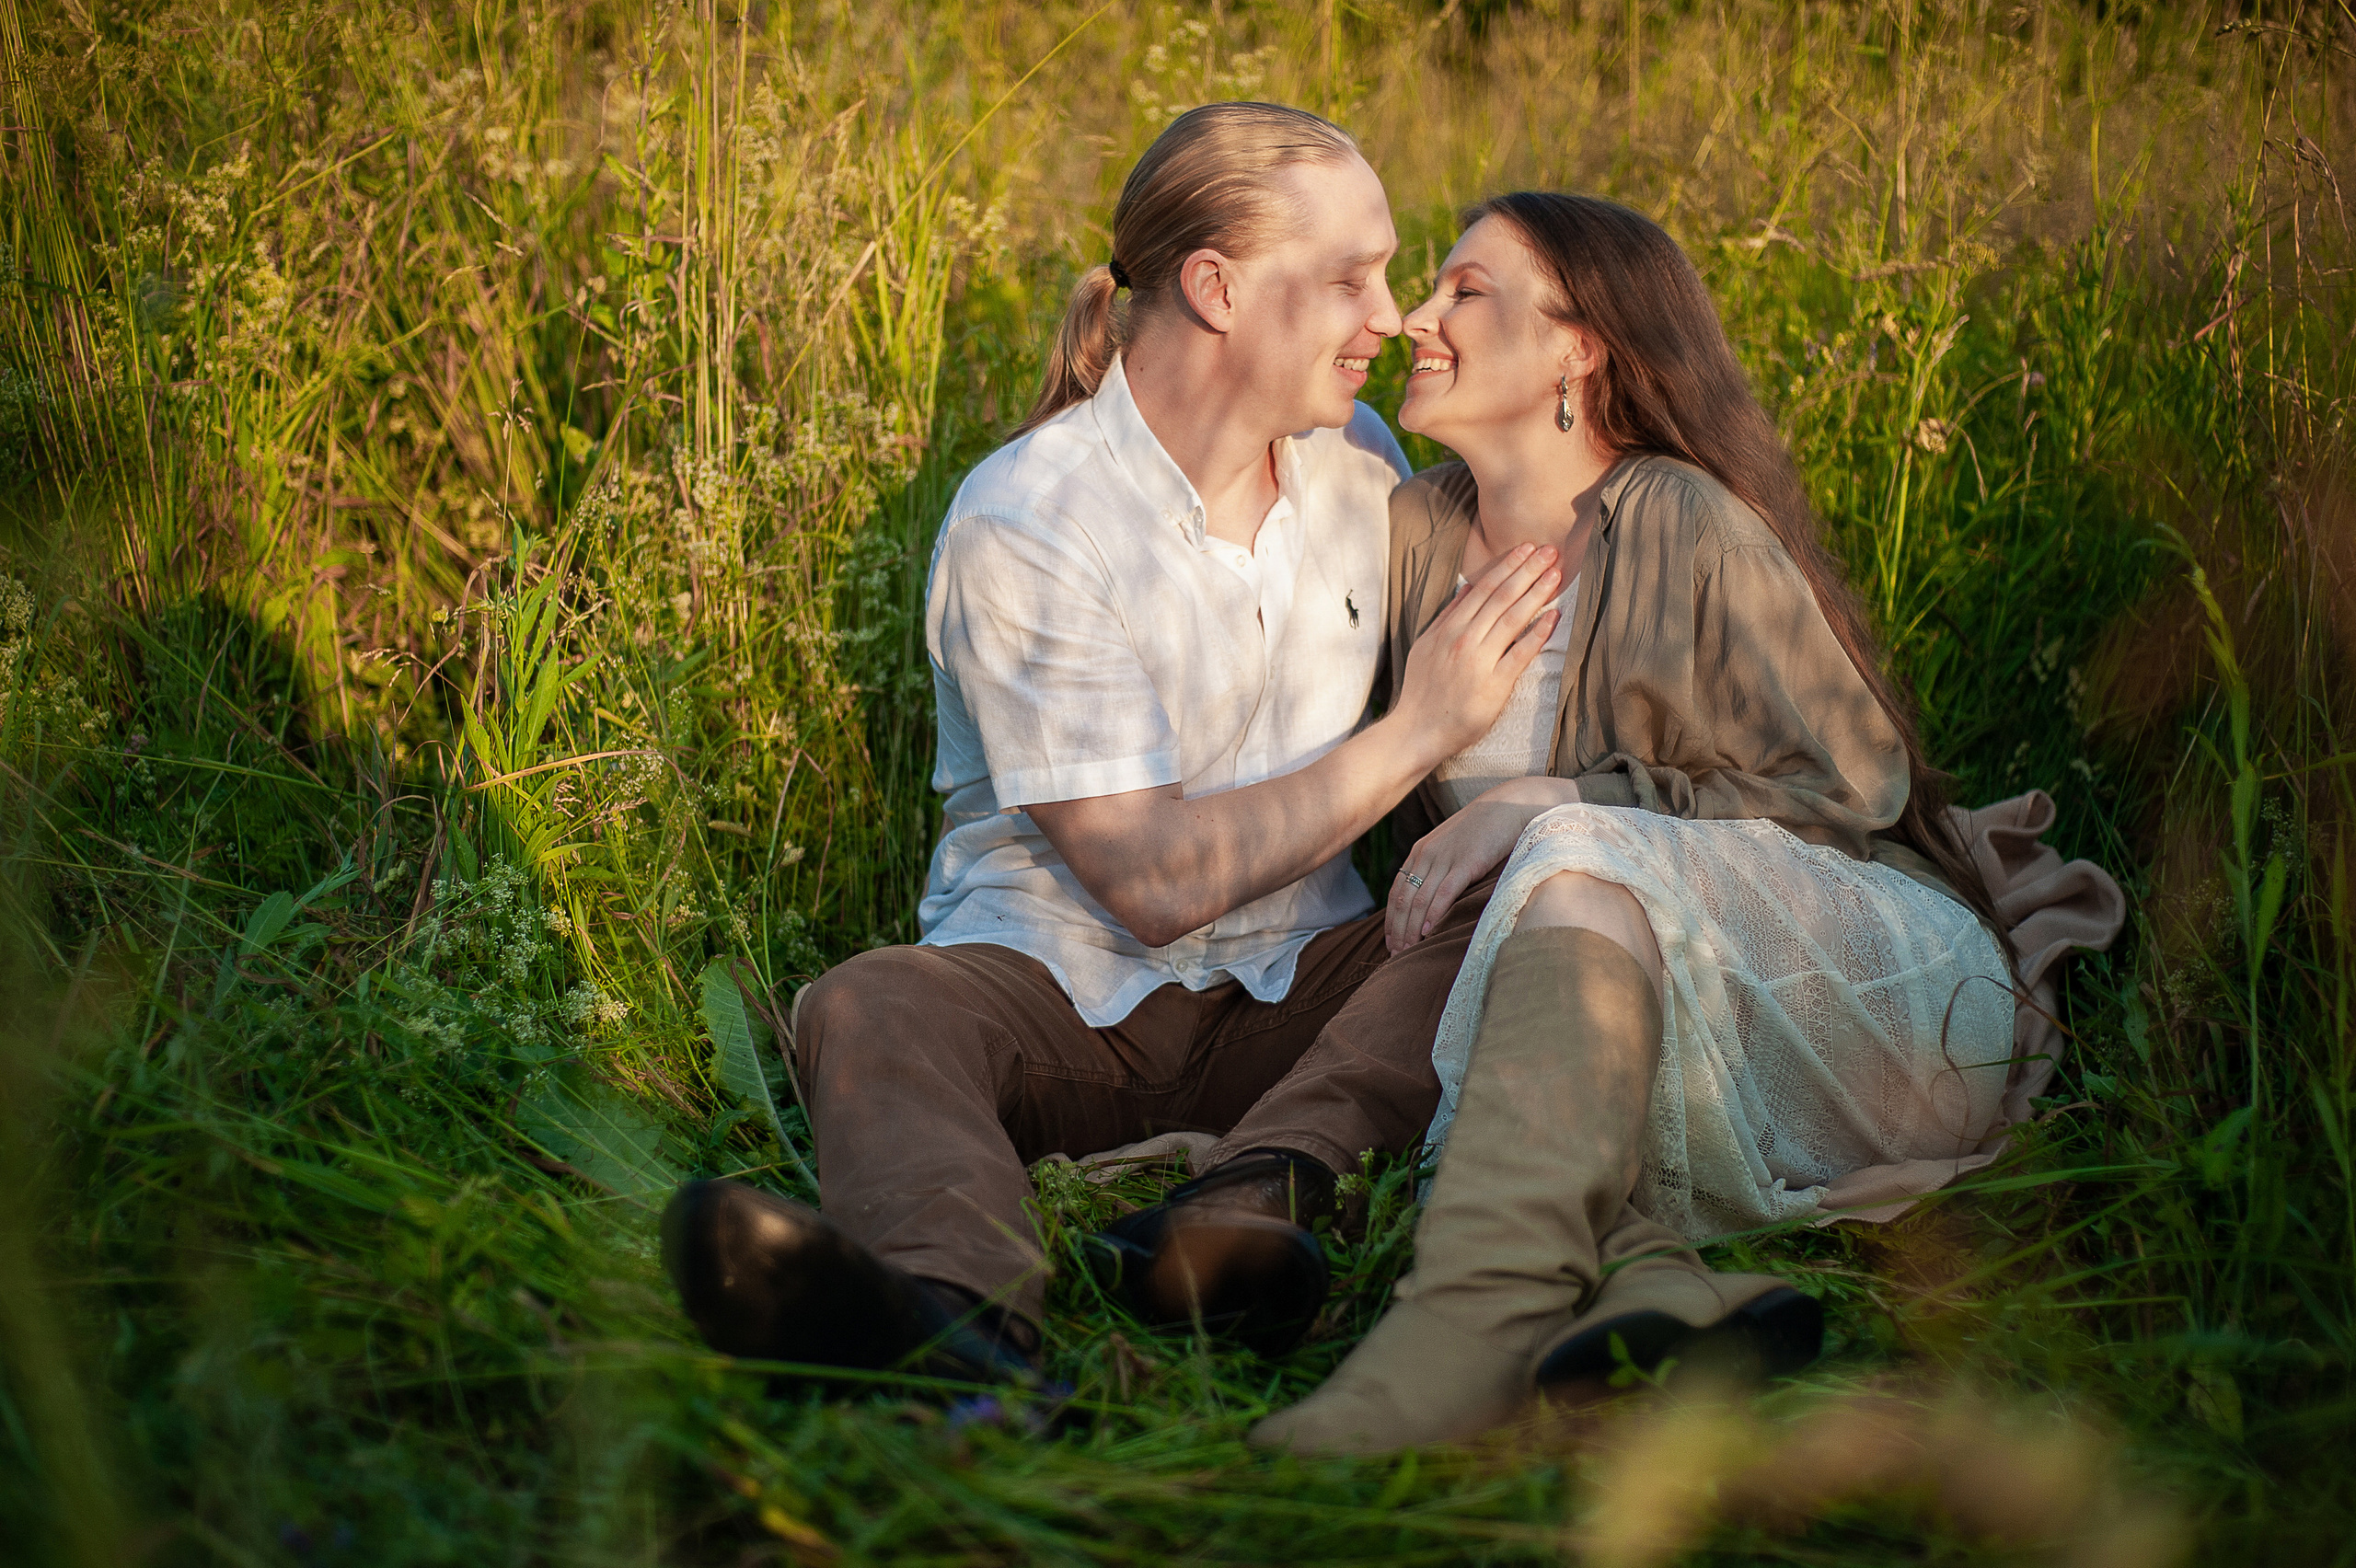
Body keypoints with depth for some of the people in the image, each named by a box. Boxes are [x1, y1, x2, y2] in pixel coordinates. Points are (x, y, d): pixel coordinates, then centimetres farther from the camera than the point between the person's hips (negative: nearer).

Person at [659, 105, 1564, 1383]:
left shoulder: (1358, 457, 6)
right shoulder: (1023, 522, -14)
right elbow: (1150, 880, -18)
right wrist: (1420, 730, -16)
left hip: (1296, 992, 4)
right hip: (1061, 984, -4)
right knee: (868, 1008, -34)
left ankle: (1249, 1196, -44)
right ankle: (966, 1312, -64)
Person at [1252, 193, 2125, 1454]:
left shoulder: (1684, 522, -9)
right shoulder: (1417, 533, 9)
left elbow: (1852, 782, -9)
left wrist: (1552, 805, -15)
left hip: (1871, 979, -5)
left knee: (1581, 867, -33)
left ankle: (1477, 1317, -51)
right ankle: (1656, 1280, -49)